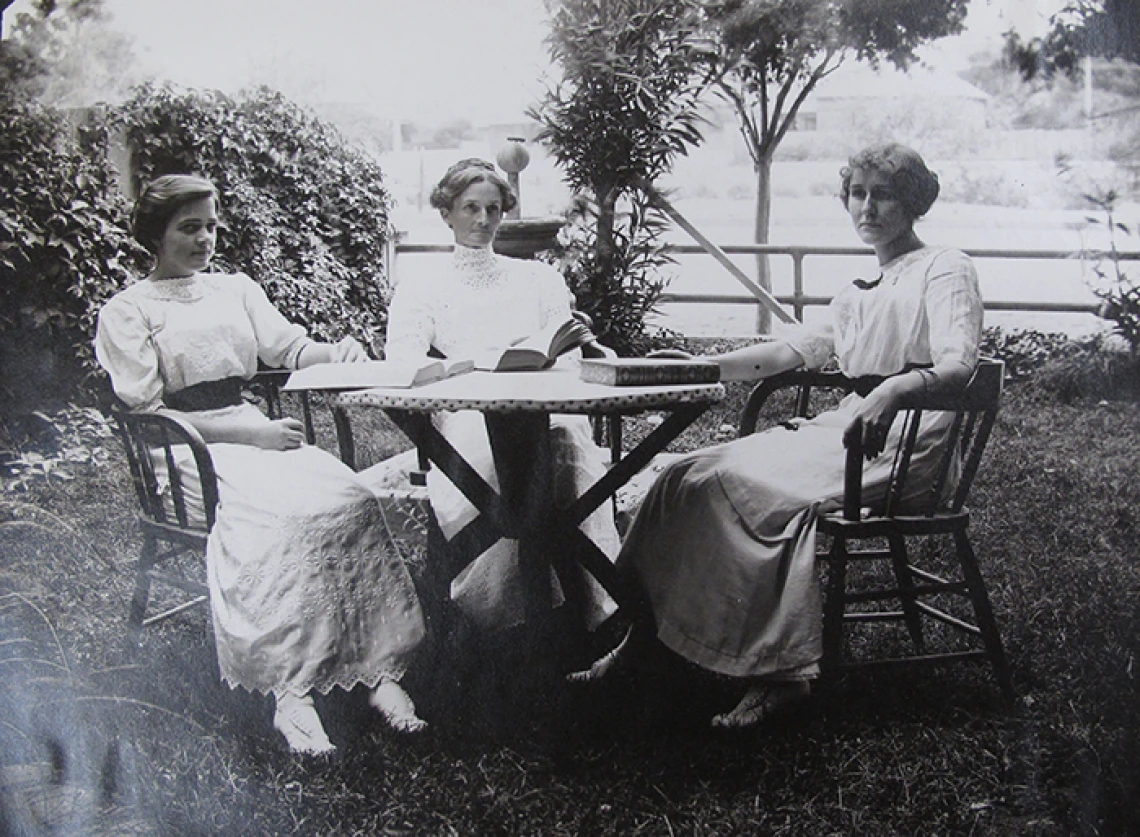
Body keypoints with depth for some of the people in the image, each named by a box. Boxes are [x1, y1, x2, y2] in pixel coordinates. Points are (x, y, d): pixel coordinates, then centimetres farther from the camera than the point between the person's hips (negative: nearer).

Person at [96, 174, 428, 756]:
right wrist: (250, 433, -14)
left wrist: (335, 352, -13)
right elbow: (145, 414, -5)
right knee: (290, 517, -35)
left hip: (252, 428, 5)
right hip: (186, 452, -5)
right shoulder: (127, 311, 4)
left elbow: (287, 345, 12)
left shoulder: (237, 289, 22)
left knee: (353, 499, -26)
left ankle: (377, 666, -30)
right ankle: (290, 693, -35)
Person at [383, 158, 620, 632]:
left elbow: (566, 363, 15)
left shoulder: (539, 278, 27)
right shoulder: (419, 291, 20)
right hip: (466, 420, -1)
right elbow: (402, 370, 1)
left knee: (567, 433, -36)